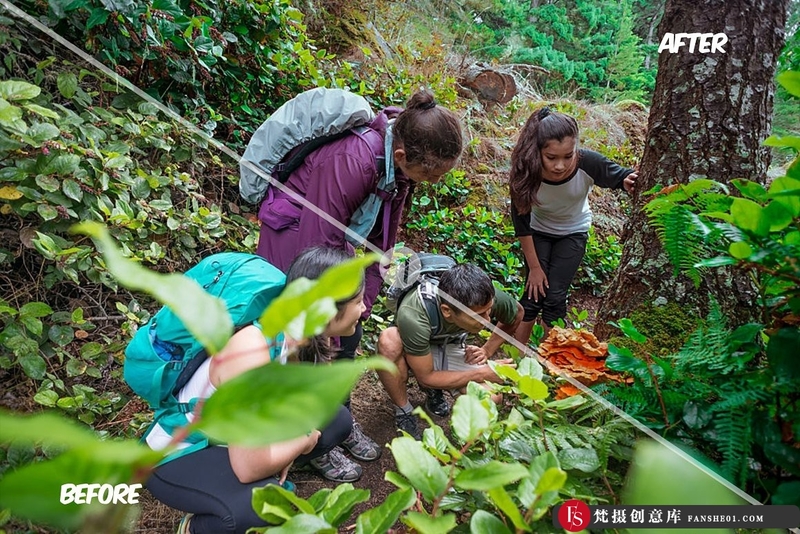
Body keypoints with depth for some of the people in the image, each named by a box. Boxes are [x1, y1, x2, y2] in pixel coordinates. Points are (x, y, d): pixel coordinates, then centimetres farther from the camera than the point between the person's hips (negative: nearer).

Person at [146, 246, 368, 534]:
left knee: (338, 421, -5)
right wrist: (303, 442, -16)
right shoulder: (253, 351, -37)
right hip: (177, 457, -6)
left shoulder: (312, 335, -14)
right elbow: (249, 468, -34)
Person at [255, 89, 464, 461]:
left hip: (333, 230, 7)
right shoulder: (351, 162, -37)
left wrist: (365, 300, 1)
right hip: (294, 233, -7)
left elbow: (383, 235, -1)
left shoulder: (402, 158, -13)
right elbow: (321, 245, -29)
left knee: (347, 335, 12)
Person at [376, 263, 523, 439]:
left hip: (450, 349, 3)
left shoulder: (488, 297, -28)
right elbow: (426, 377, -26)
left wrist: (487, 350, -10)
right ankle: (404, 413, -13)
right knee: (389, 340, -39)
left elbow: (517, 313, -2)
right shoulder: (412, 316, -40)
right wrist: (482, 374, -25)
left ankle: (434, 391, 7)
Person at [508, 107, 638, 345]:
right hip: (539, 231, 0)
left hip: (573, 233, 0)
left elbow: (624, 177, -16)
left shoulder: (588, 163, -35)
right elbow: (521, 223, -20)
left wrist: (631, 181, -42)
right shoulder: (526, 173, -34)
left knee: (555, 296, -5)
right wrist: (534, 267, -13)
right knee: (534, 293, -4)